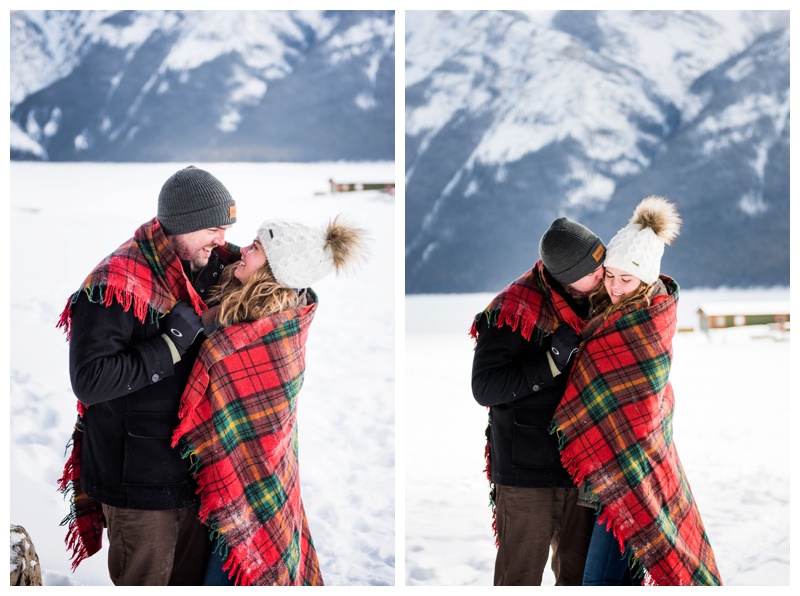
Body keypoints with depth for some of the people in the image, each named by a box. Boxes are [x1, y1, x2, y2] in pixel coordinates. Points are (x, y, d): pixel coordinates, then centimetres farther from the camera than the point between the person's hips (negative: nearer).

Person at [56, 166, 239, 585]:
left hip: (196, 470, 7)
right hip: (139, 482, -7)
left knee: (192, 578, 19)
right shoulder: (115, 285, -21)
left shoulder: (209, 266, 1)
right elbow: (90, 381, -26)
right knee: (146, 580, 8)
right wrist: (171, 345, -26)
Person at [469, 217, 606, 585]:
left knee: (579, 571, 16)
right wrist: (551, 363, -26)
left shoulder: (592, 301, 6)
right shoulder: (513, 309, -17)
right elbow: (484, 388, -19)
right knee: (521, 573, 0)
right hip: (526, 472, -7)